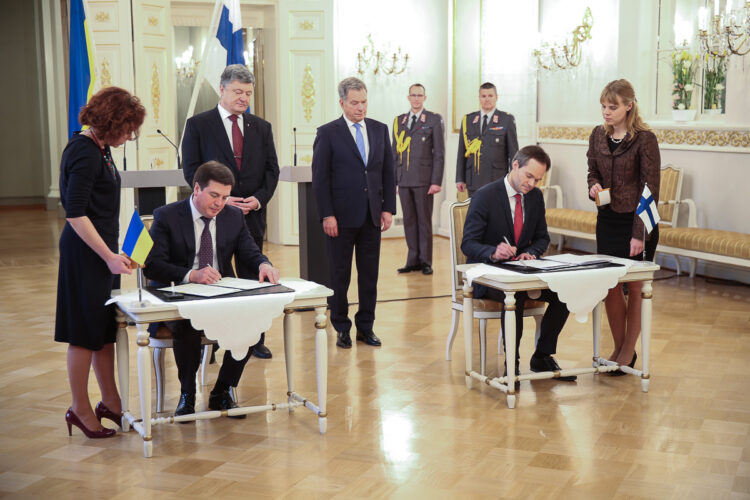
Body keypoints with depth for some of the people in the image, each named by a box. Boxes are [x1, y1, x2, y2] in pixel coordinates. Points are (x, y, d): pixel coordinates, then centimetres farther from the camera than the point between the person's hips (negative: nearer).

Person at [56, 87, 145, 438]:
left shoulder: (99, 148, 11)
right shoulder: (84, 153, -18)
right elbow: (75, 214, -21)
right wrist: (109, 256, -21)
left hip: (102, 250, 9)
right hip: (85, 252, -9)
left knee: (107, 329, 14)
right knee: (86, 331, 1)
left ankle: (110, 401, 24)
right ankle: (80, 409, 13)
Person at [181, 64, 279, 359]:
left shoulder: (261, 127, 12)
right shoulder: (198, 124, 1)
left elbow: (272, 169, 9)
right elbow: (192, 170, -4)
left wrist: (258, 198, -8)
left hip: (252, 214, 3)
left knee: (253, 277, 6)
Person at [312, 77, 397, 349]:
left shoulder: (380, 129, 9)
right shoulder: (328, 133, -3)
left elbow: (388, 172, 11)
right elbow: (320, 177, -6)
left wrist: (388, 208, 3)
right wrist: (327, 215, -12)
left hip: (372, 215, 4)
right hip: (342, 216, -4)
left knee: (370, 273, 8)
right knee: (340, 275, 5)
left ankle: (365, 326, 18)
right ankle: (341, 328, 16)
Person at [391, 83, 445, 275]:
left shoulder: (434, 119, 1)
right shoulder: (398, 121, 13)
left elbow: (439, 153, -3)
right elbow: (395, 153, 15)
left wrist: (436, 181, -10)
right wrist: (392, 180, 9)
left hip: (423, 180, -4)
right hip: (404, 180, 4)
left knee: (424, 220, 1)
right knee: (409, 221, 7)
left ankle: (425, 261, 8)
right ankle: (413, 261, 13)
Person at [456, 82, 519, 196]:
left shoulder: (507, 119, 4)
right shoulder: (468, 120, 12)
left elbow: (513, 152, 3)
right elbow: (461, 152, 12)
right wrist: (460, 179, 7)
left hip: (497, 181, -3)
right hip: (474, 181, 3)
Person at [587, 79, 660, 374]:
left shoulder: (644, 139, -12)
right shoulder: (598, 136, 4)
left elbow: (650, 189, -13)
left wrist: (640, 234, -17)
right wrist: (593, 187, -8)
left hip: (636, 221, -5)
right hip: (607, 220, 5)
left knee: (634, 288, 5)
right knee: (610, 286, 7)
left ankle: (629, 351, 17)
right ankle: (618, 347, 21)